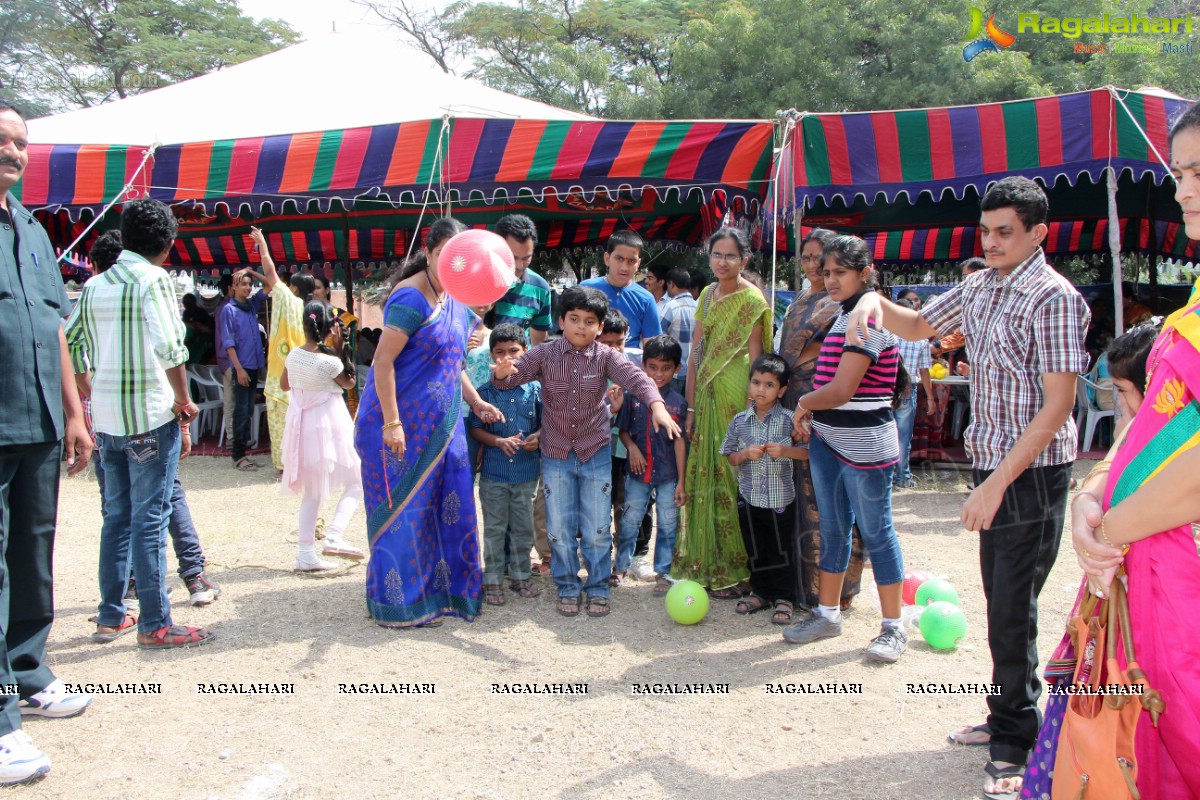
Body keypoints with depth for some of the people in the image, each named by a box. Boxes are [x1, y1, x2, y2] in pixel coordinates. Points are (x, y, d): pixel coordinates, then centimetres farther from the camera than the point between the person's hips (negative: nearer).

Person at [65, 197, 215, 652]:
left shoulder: (94, 286, 11)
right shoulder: (154, 280, -10)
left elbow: (70, 345, 14)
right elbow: (170, 347, -22)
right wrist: (185, 400, -11)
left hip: (106, 417, 7)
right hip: (150, 415, -7)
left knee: (117, 516, 16)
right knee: (150, 518, -3)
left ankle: (111, 614, 23)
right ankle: (155, 625, 2)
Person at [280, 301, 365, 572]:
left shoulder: (294, 355, -1)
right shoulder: (330, 362, -18)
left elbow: (284, 385, 14)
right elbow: (349, 382, 0)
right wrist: (340, 348, -5)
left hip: (302, 426, 6)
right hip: (329, 428, -6)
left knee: (312, 492, 14)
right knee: (356, 481, 8)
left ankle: (306, 554, 14)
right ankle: (334, 536, -8)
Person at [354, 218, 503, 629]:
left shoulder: (455, 301, 11)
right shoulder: (410, 298, -16)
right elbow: (383, 362, -20)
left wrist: (476, 402, 13)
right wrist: (392, 423, -23)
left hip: (439, 424, 8)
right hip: (403, 424, -8)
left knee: (447, 504, 10)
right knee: (403, 508, 1)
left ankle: (440, 588, 24)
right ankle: (401, 599, 14)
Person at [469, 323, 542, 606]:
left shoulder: (535, 389, -1)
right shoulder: (485, 392, -3)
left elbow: (546, 422, 5)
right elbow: (476, 428, -1)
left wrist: (538, 437, -15)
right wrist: (499, 441, -17)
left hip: (526, 471, 1)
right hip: (494, 472, -1)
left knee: (523, 528, 12)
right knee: (494, 528, 7)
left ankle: (520, 576, 27)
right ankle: (492, 580, 17)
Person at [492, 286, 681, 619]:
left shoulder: (605, 356, -7)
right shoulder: (544, 354, -5)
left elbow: (635, 378, -20)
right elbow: (514, 374, -12)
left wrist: (657, 405, -39)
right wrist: (503, 374, -37)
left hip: (595, 454, 0)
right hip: (556, 455, 1)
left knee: (597, 530, 6)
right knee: (560, 530, 8)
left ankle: (598, 589, 22)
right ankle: (568, 589, 24)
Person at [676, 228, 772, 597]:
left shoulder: (752, 299, -7)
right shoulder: (707, 295, 14)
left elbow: (756, 357, -10)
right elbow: (696, 351, 13)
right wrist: (691, 405, 10)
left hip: (736, 394, -7)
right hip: (708, 393, 7)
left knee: (732, 475, -2)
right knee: (705, 475, 9)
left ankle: (732, 569, 8)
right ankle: (706, 563, 21)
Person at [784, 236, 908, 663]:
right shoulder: (844, 315, 13)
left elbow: (841, 390, -22)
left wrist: (804, 403, -6)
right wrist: (811, 413, 5)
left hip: (864, 445, -9)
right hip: (827, 439, 9)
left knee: (876, 531, 1)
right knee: (832, 529, 15)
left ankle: (894, 627, 13)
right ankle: (827, 613, 26)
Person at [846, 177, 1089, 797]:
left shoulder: (1054, 298, -15)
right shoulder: (980, 287, 9)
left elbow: (1057, 405, -19)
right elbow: (918, 326, 24)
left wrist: (997, 483, -22)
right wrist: (875, 302, 1)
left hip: (1031, 475, -7)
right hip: (990, 468, 8)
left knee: (1012, 611, -3)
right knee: (1000, 602, 16)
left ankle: (1014, 745, 12)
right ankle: (1010, 717, 32)